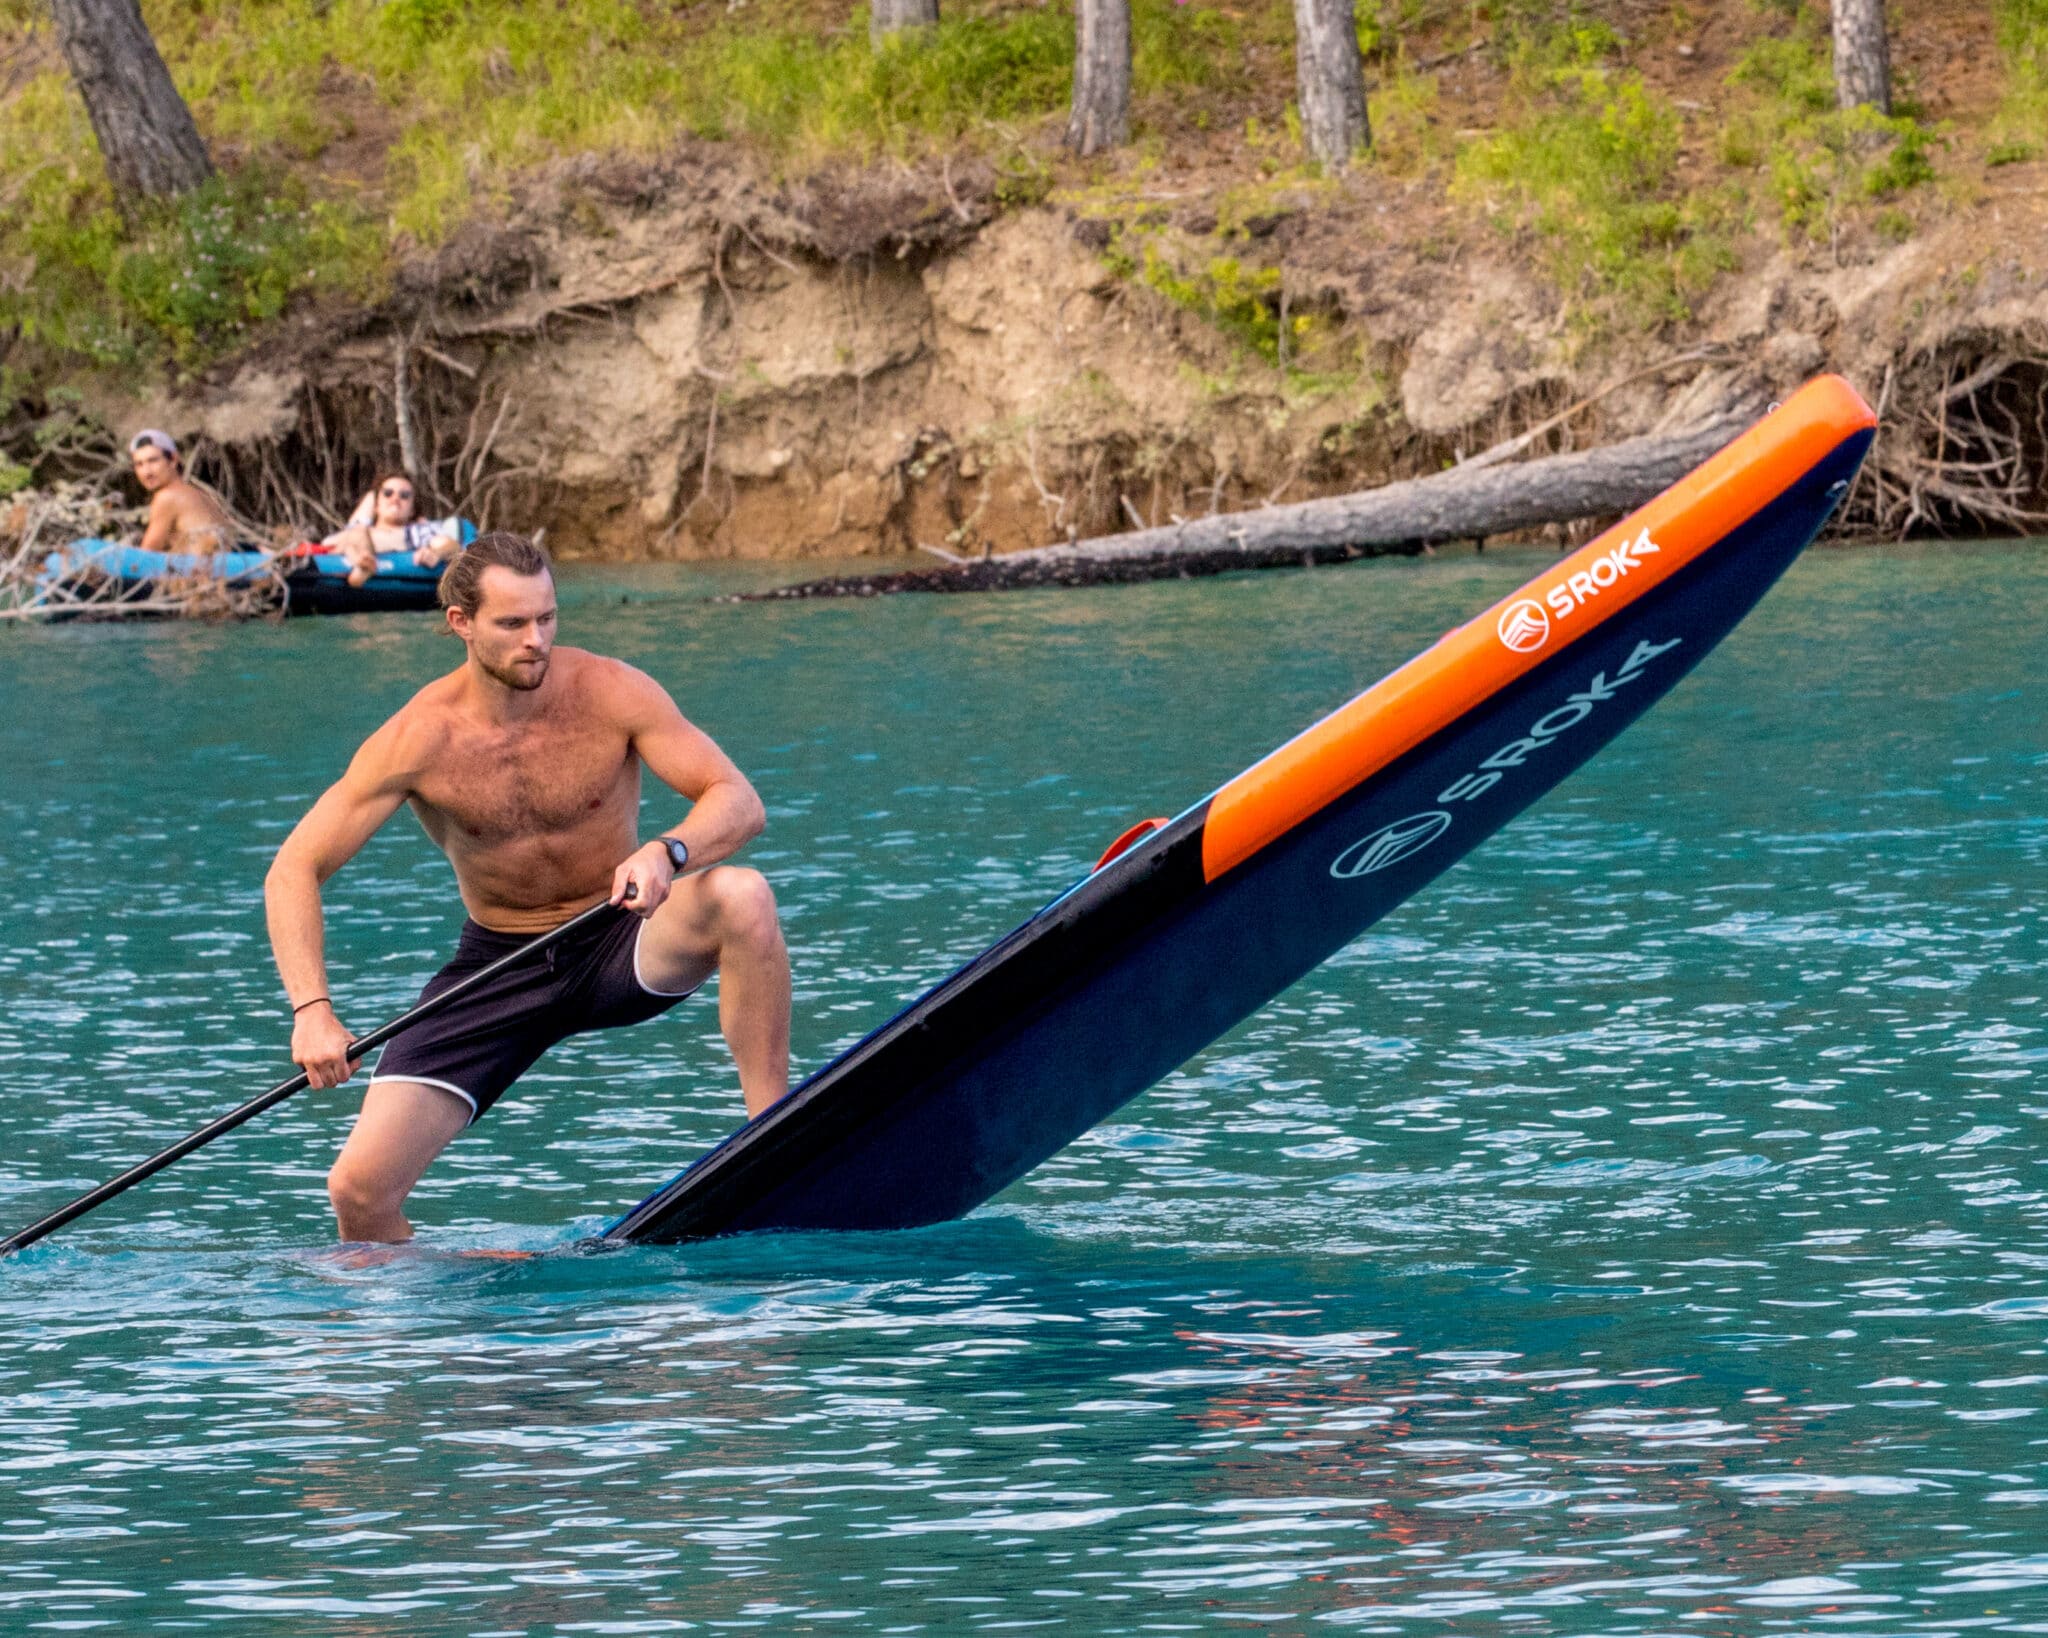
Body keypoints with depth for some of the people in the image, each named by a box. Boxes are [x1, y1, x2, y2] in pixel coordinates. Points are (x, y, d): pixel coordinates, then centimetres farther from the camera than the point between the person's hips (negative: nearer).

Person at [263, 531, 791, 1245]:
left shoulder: (610, 693, -16)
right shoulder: (422, 738, -17)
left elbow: (738, 802, -20)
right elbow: (292, 874, -16)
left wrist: (667, 852, -43)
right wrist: (312, 1010, -31)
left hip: (618, 946, 0)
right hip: (499, 966, 0)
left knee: (741, 896, -33)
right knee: (360, 1190, -14)